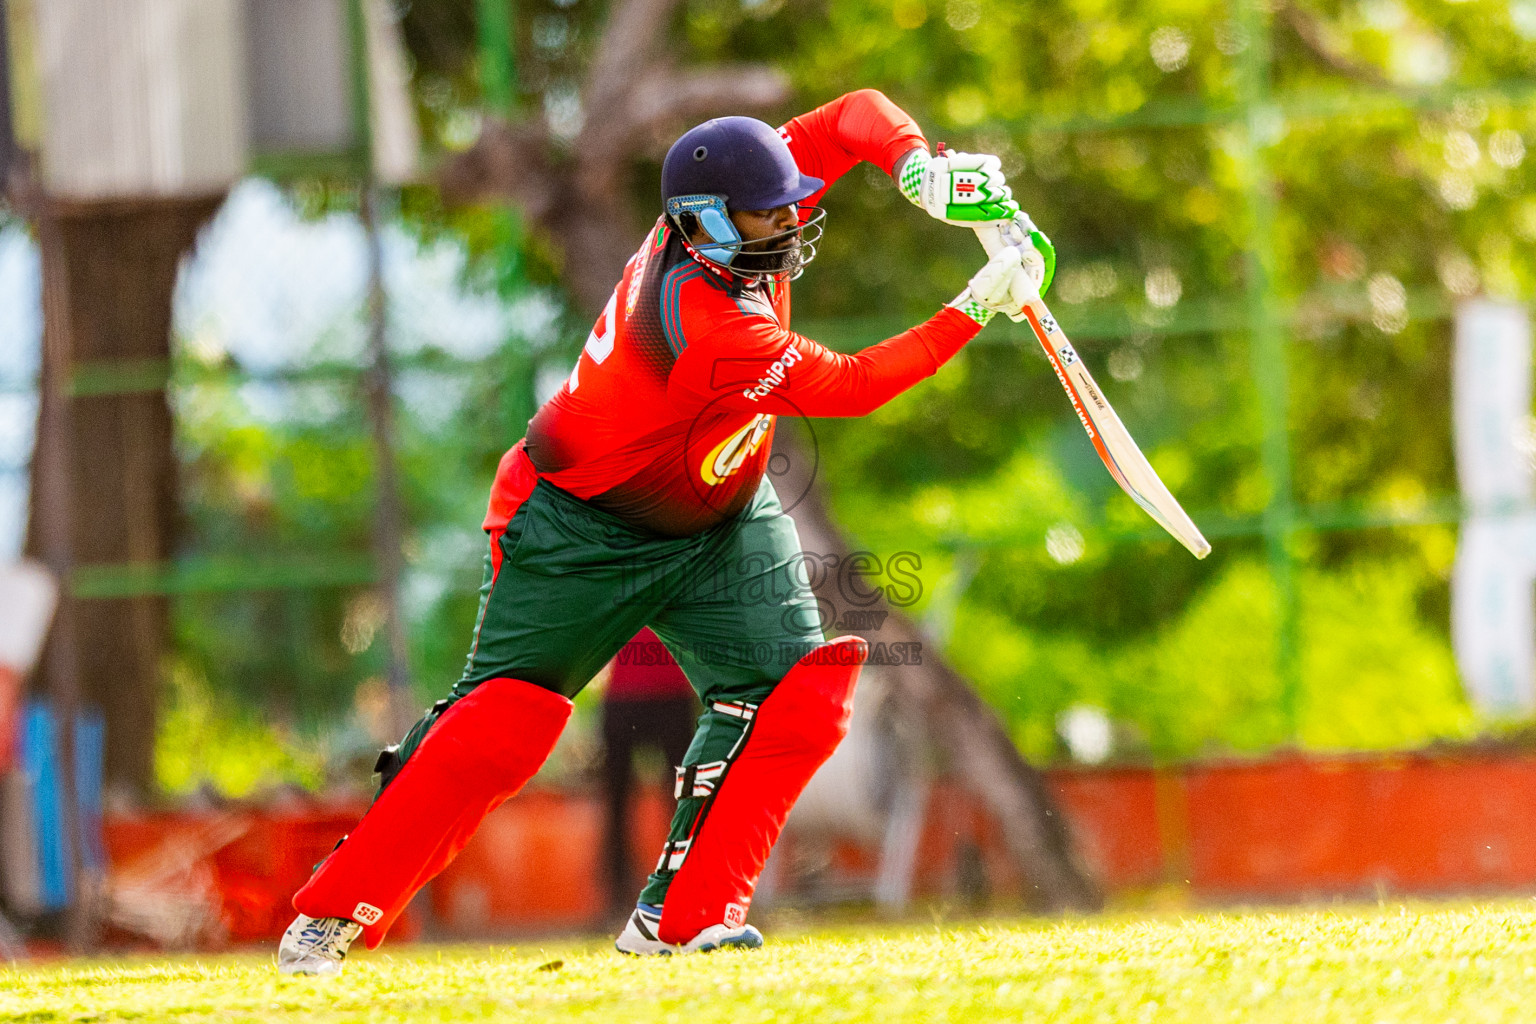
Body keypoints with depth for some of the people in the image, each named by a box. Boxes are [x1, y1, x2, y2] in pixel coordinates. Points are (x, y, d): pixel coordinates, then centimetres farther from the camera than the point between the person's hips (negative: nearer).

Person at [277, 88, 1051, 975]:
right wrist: (978, 308, -31)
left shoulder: (733, 230, -14)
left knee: (793, 692, -10)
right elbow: (849, 388, -31)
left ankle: (685, 917, -7)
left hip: (719, 520, 8)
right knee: (504, 718, -7)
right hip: (580, 528, -8)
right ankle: (335, 910, 6)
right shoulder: (705, 321, -36)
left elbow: (855, 118, -7)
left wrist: (923, 169, -27)